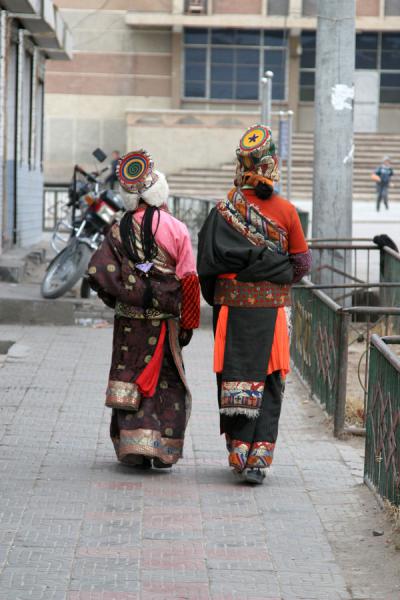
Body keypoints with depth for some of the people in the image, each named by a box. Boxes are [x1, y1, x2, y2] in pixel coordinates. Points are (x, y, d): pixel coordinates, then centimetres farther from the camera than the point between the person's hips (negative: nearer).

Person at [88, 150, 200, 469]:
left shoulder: (120, 231, -2)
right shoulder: (175, 230, -8)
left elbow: (98, 271, -8)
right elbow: (188, 281, -5)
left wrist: (117, 298, 9)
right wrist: (188, 325, 3)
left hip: (128, 323, 2)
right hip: (164, 321, -2)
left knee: (130, 383, 11)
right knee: (169, 383, 9)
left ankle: (133, 446, 6)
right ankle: (163, 448, 3)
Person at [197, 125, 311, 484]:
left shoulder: (226, 210, -5)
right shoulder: (286, 212, -4)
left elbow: (209, 262, -4)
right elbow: (302, 263, 1)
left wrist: (216, 298, 10)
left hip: (233, 306, 0)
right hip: (273, 308, 0)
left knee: (236, 379, 10)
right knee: (269, 385, 5)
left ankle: (239, 451, 9)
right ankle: (259, 457, -1)